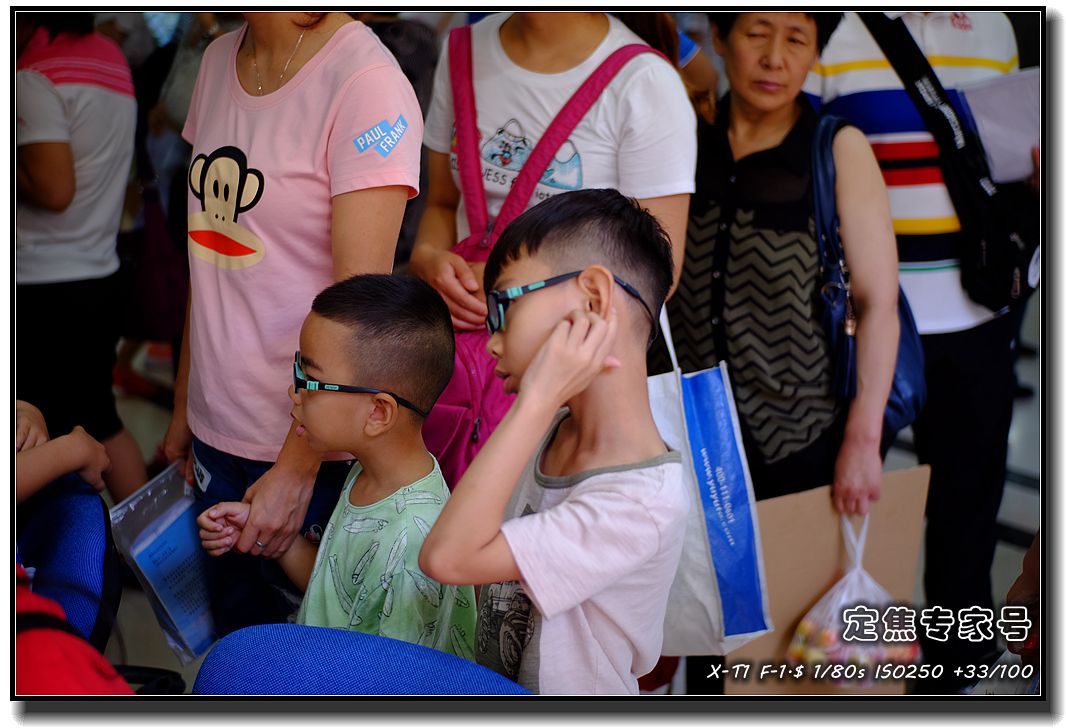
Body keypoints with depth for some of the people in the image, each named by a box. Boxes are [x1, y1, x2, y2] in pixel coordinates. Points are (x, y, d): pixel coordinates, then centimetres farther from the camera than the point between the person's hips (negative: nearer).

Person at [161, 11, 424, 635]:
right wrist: (184, 404, 15)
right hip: (217, 429, 7)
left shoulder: (366, 81, -17)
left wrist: (296, 468, -18)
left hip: (314, 444, -7)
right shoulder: (220, 60, 7)